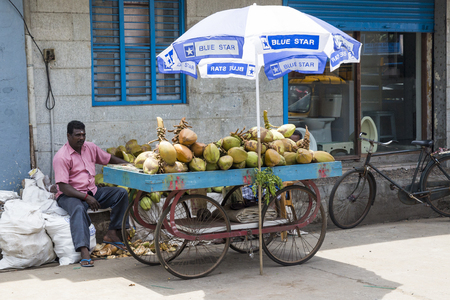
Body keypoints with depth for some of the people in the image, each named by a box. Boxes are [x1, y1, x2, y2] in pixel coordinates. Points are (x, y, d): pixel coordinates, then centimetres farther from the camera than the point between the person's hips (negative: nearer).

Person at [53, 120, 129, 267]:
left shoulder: (90, 148, 7)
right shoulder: (61, 157, -15)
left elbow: (109, 158, 21)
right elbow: (63, 186, -21)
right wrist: (86, 198, -29)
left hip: (92, 191, 7)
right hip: (70, 195, -7)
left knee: (122, 193, -7)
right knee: (79, 209, -40)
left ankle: (111, 233, -7)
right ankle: (84, 253, -52)